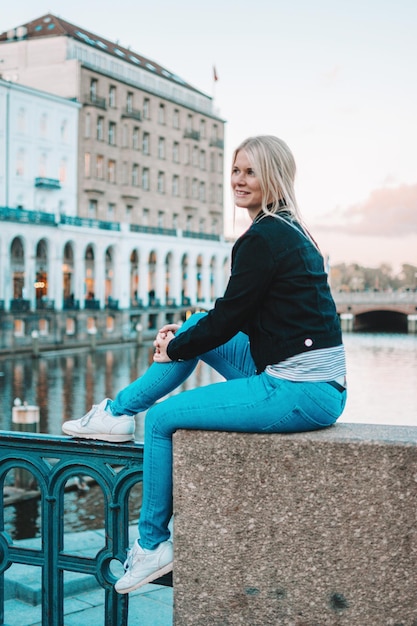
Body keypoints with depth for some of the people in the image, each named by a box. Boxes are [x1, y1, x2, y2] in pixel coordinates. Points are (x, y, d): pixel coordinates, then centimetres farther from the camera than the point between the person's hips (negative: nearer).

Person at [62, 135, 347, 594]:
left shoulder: (263, 238, -15)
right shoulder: (289, 231, 14)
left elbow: (229, 318, -11)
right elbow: (241, 318, 21)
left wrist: (173, 349, 5)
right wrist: (184, 336, 16)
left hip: (304, 394, -10)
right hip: (309, 382, 10)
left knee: (162, 418, -3)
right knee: (198, 327, 15)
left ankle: (152, 545, 12)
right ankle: (119, 411, 23)